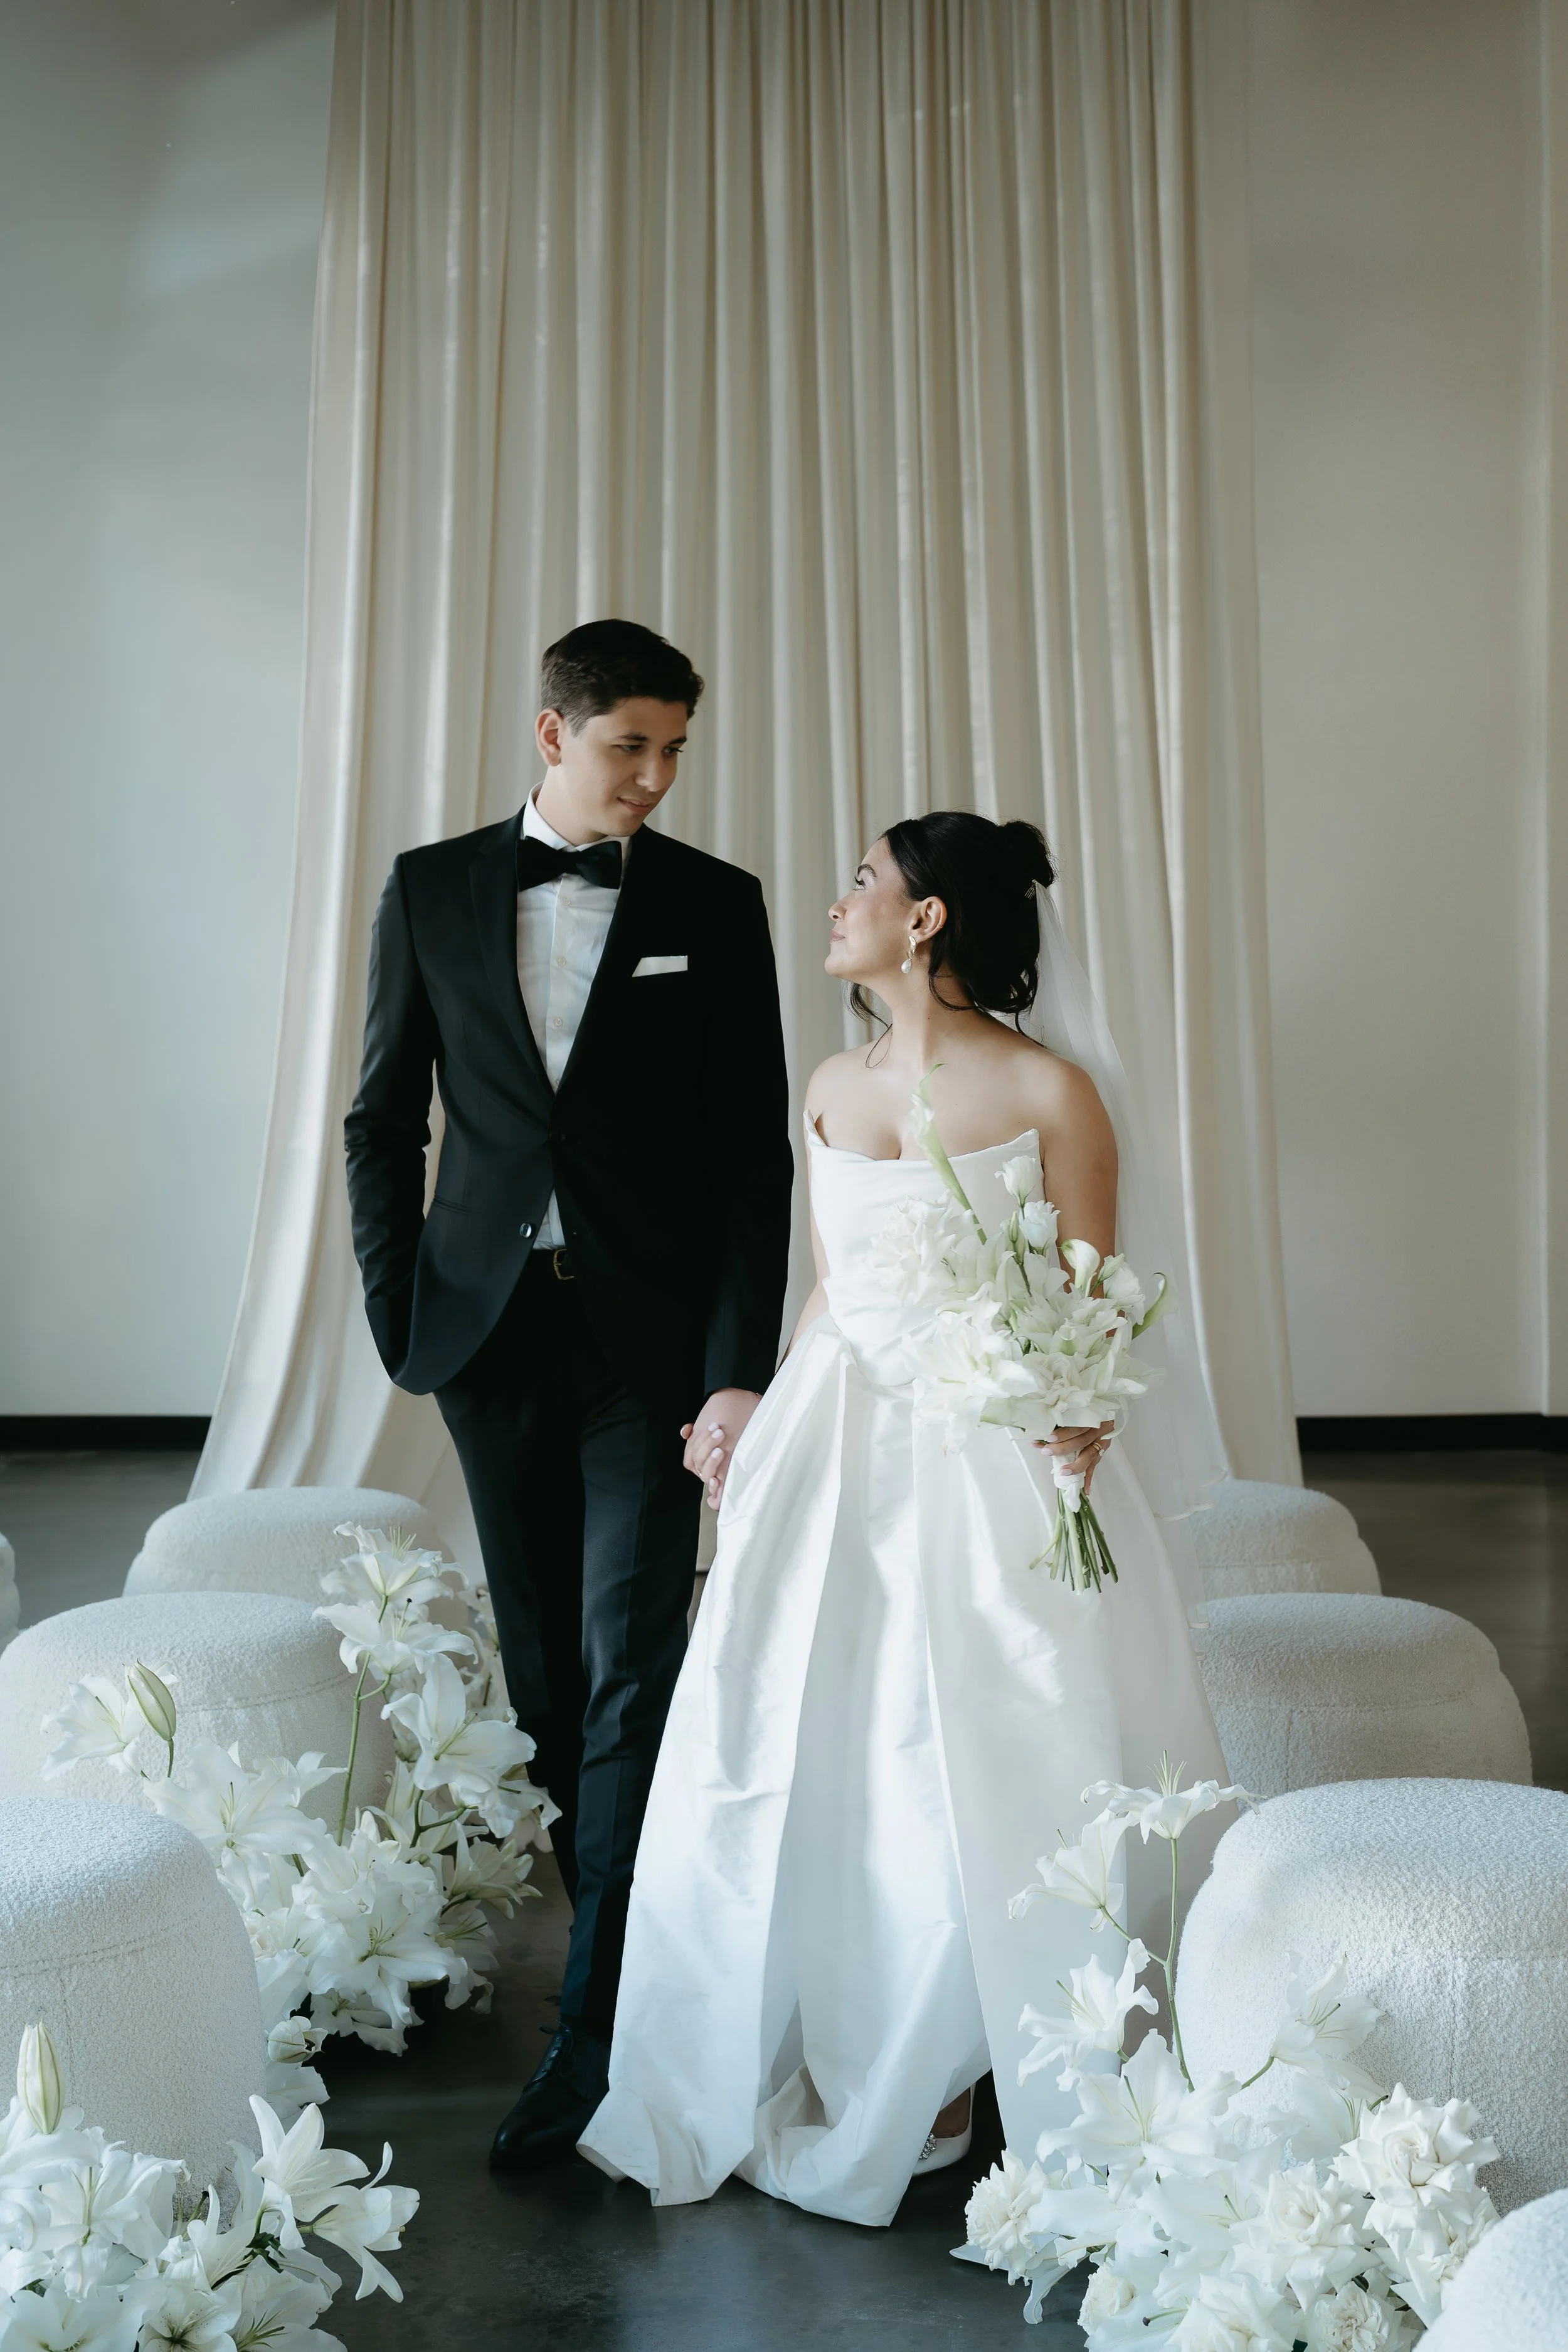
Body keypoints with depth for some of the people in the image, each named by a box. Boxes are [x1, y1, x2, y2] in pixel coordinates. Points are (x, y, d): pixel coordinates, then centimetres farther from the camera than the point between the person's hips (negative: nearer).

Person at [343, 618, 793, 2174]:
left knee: (631, 1665, -6)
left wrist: (741, 1362, -10)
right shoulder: (432, 889, 5)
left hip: (651, 1333, -2)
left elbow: (754, 1152, -2)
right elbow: (383, 1120, 8)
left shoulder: (714, 906, 1)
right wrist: (399, 1315, 1)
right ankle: (616, 1919, 32)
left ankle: (597, 2023, -1)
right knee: (542, 1664, 12)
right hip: (491, 1329, 2)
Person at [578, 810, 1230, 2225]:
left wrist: (1077, 1410, -20)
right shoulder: (834, 1089, 9)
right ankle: (845, 2085, 26)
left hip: (996, 1466, -5)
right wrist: (763, 1427, 14)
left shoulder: (1049, 1093, -8)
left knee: (995, 1782, 1)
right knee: (807, 1771, 8)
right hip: (839, 1459, 6)